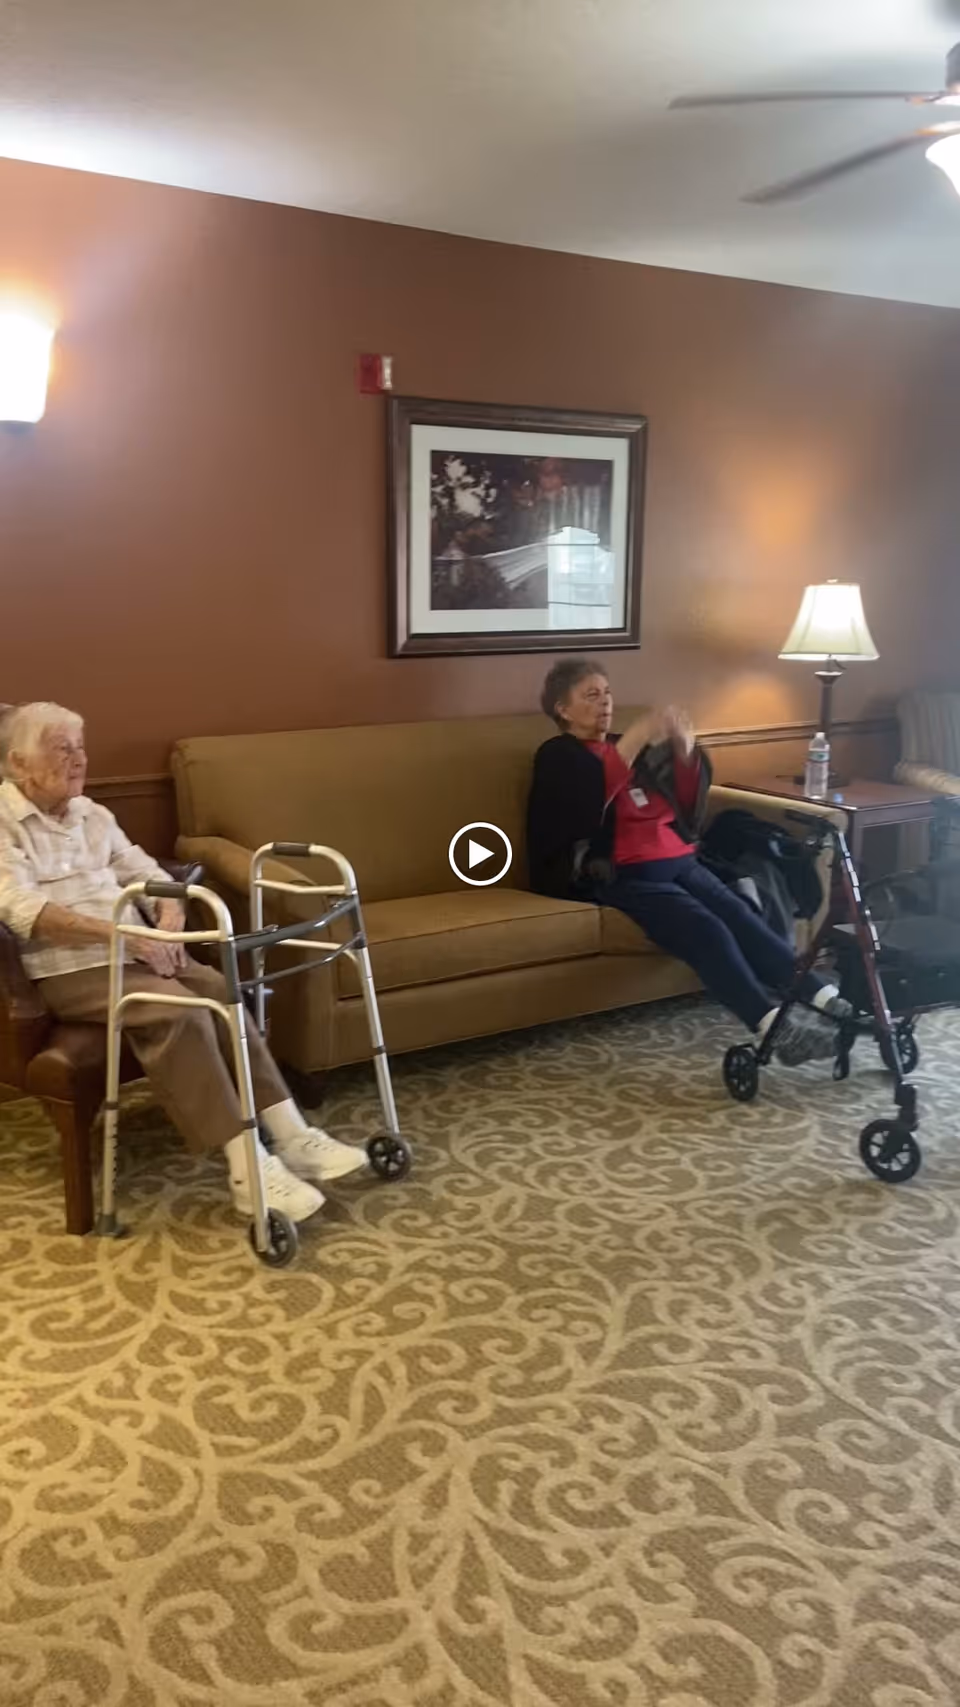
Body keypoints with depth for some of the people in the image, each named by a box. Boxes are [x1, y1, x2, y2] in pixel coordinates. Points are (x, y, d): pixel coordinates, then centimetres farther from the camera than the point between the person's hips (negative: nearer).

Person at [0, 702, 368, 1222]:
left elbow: (144, 872, 15)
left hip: (135, 949, 6)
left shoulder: (91, 814, 17)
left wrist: (169, 914, -9)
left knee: (222, 992, -20)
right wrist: (118, 932, -28)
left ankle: (289, 1136, -19)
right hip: (68, 968, -6)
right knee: (179, 1012, -30)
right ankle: (247, 1169, -30)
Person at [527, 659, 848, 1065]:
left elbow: (686, 808, 18)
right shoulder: (558, 756, 4)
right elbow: (591, 800, -18)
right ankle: (776, 1026, -41)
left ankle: (824, 999, -32)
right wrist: (633, 740, -22)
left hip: (678, 862, 6)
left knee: (741, 916, -20)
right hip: (621, 876, -6)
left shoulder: (638, 749, 24)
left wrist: (685, 750, 2)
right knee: (704, 928, -29)